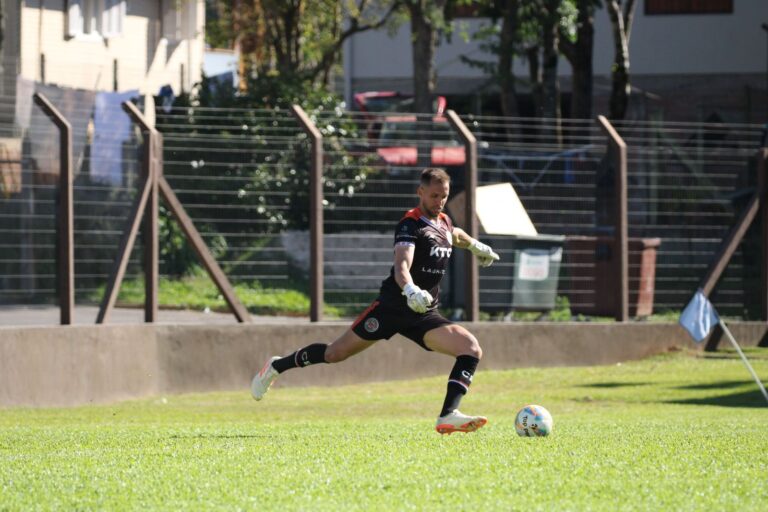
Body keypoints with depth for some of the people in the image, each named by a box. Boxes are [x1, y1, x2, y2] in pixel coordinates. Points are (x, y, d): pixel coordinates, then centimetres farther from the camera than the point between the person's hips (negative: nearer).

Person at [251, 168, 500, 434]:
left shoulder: (443, 223, 12)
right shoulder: (410, 225, -13)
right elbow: (401, 266, -31)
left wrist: (476, 246, 55)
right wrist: (411, 291, -50)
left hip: (425, 314, 6)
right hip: (392, 306, -6)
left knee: (472, 349, -16)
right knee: (336, 353, -1)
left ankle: (448, 417, -26)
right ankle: (276, 366, 24)